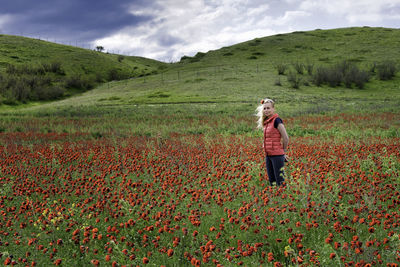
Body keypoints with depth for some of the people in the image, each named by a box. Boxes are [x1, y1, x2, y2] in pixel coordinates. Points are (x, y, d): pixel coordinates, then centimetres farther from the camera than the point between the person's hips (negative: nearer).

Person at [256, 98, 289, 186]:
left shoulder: (276, 120, -12)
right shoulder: (266, 122, 12)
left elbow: (285, 138, -14)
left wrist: (284, 151, 0)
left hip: (277, 155, -8)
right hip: (268, 155, 8)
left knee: (280, 182, -4)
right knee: (271, 181, 13)